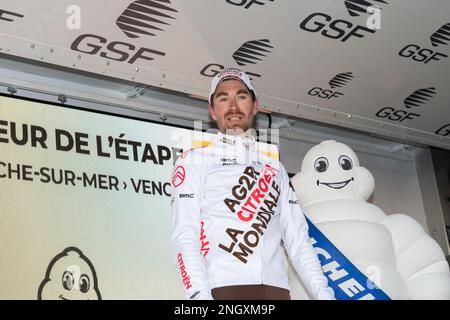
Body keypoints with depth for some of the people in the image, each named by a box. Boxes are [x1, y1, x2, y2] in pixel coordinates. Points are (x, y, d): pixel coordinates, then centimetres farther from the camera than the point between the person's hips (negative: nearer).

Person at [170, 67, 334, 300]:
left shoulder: (275, 169, 21)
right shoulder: (194, 161, 9)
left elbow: (298, 240, 14)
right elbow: (184, 237, -3)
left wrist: (323, 293, 0)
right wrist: (199, 294, -18)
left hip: (276, 288, 4)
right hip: (223, 288, -3)